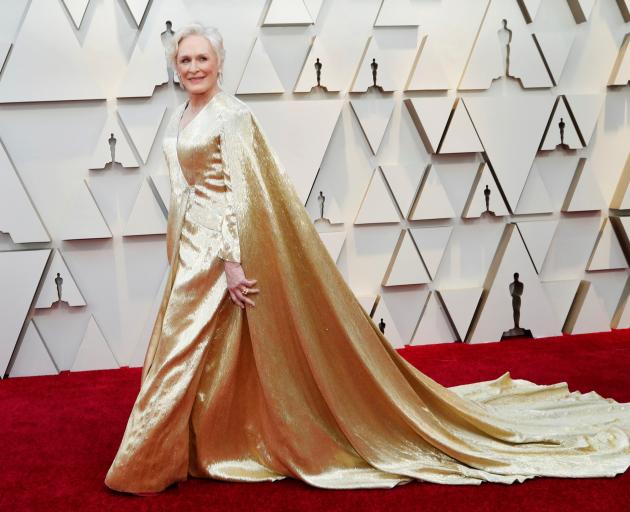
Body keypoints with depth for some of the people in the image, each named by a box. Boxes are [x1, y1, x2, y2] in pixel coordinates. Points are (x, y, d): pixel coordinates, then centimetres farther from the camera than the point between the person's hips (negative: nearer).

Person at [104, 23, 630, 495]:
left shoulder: (232, 115, -14)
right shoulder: (180, 118, 13)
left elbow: (241, 193, -20)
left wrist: (232, 261, -23)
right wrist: (178, 252, 19)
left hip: (223, 246, -9)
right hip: (193, 246, 9)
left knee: (186, 350, -3)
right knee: (209, 356, 14)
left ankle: (155, 463, 9)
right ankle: (207, 446, 27)